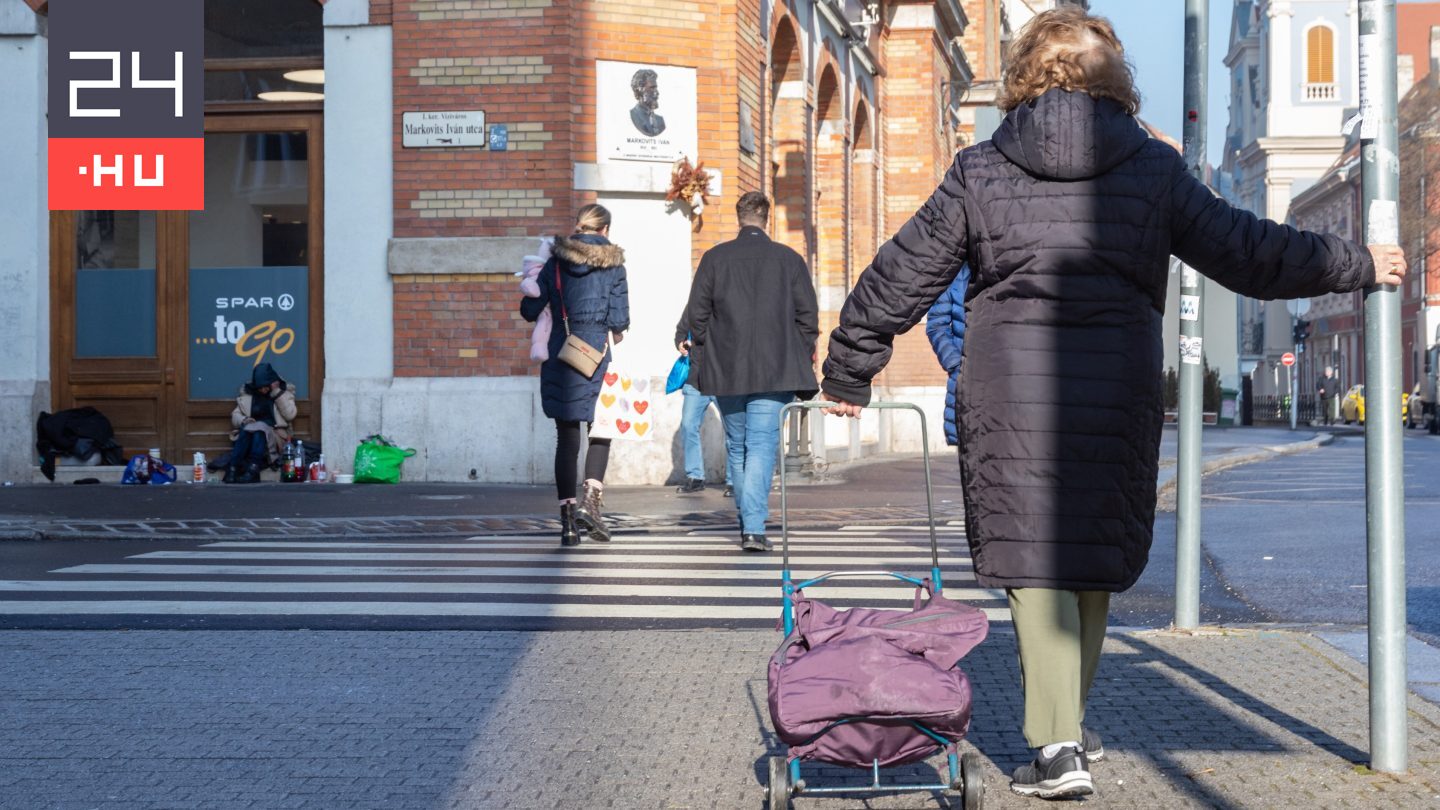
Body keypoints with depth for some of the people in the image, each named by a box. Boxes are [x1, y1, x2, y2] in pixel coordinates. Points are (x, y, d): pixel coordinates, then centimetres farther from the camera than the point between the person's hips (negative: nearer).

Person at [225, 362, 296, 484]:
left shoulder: (285, 391, 8)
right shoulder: (247, 392, 12)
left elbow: (290, 415, -7)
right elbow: (235, 415, 11)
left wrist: (277, 392, -10)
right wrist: (243, 420, -12)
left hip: (274, 437, -2)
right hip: (248, 438, 2)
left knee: (260, 427, -33)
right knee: (246, 429, -32)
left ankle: (253, 470, -45)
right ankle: (233, 469, -42)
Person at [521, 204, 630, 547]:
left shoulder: (556, 262, 4)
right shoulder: (613, 265, -1)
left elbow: (529, 309, 2)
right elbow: (619, 319, -5)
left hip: (560, 356, 2)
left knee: (566, 438, 7)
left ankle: (568, 519, 5)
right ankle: (591, 499, -9)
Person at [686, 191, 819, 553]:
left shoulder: (714, 258, 3)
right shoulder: (789, 259, 2)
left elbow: (697, 311, 1)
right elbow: (808, 315, 2)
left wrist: (704, 354, 12)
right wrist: (801, 360, 11)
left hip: (726, 372, 1)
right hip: (775, 372, -1)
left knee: (737, 447, 15)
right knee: (762, 447, -5)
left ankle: (746, 521, 23)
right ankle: (754, 526, -18)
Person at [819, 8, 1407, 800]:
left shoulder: (980, 170, 5)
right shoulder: (1152, 169, 6)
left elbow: (902, 275, 9)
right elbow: (1249, 254, 9)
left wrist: (848, 371, 20)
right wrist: (1357, 265, 24)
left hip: (1009, 388, -1)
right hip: (1117, 392, 2)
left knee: (1033, 557, 0)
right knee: (1093, 554, 15)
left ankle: (1058, 748, -10)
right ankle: (1066, 726, 28)